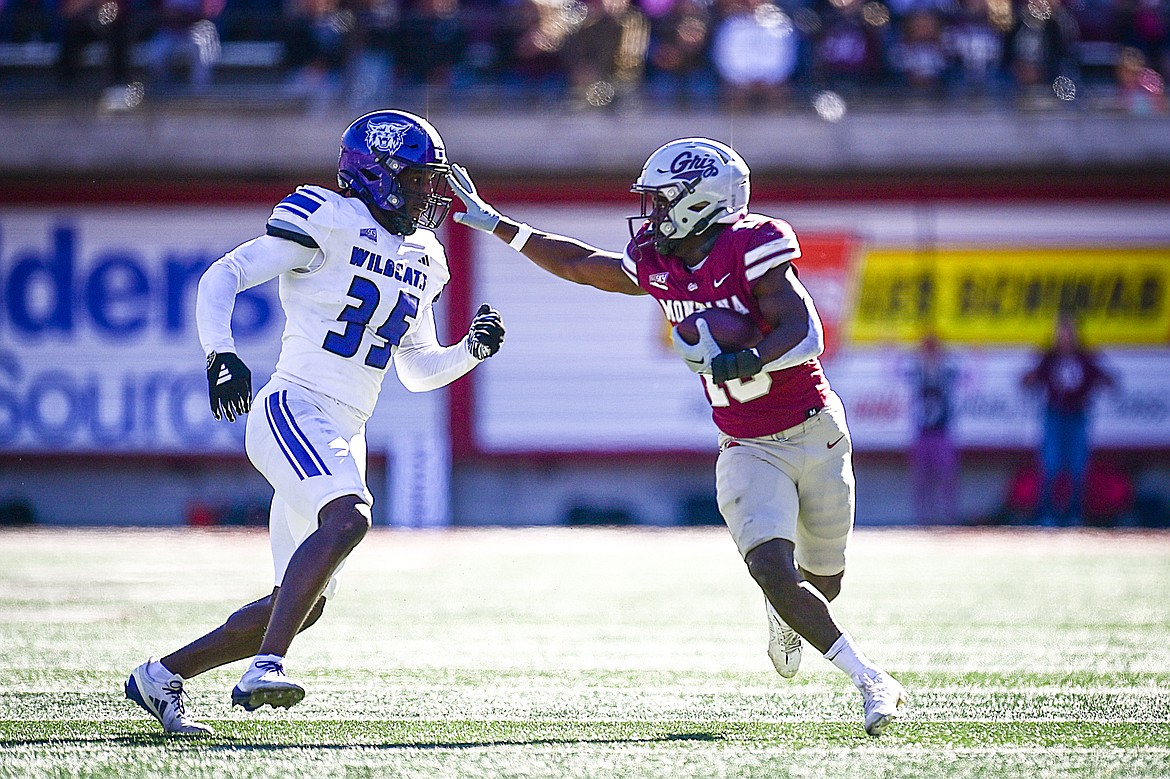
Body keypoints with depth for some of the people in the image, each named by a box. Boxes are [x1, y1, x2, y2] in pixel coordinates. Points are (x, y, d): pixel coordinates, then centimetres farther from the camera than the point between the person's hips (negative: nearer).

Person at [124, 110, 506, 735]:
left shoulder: (420, 260, 17)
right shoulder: (329, 224, -6)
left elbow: (419, 371, 26)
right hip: (293, 408, -8)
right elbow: (220, 279, -7)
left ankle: (160, 677, 18)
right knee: (347, 517, -34)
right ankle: (265, 669, -39)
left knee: (304, 603, 4)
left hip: (344, 438, 8)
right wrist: (221, 356, -21)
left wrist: (473, 348, 8)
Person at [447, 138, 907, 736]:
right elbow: (580, 265, 15)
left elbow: (804, 334, -21)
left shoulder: (749, 248, -16)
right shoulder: (657, 266, 2)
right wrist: (490, 222, 16)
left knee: (823, 583, 10)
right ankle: (870, 680, -13)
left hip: (814, 433, -3)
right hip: (748, 451, 3)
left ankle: (785, 615, 46)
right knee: (773, 571, -20)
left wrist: (742, 363, -37)